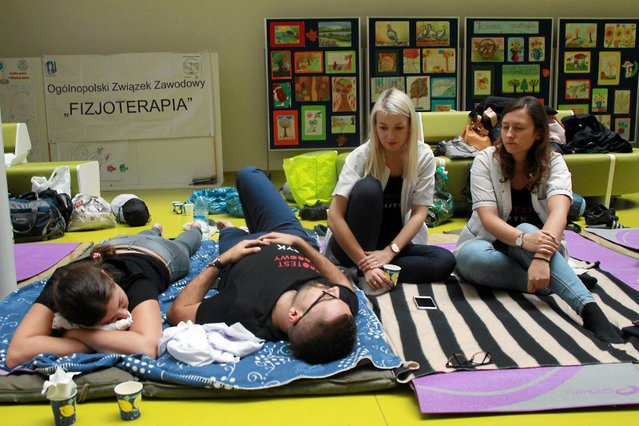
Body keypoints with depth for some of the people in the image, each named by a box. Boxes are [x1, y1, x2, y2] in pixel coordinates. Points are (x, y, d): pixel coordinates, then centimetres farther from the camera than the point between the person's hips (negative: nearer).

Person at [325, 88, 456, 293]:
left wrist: (389, 251, -26)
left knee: (445, 261, -24)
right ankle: (361, 274, -23)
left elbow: (419, 213, -12)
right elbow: (335, 217, -25)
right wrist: (365, 263, -33)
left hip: (396, 240, 3)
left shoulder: (424, 157, -10)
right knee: (368, 187, -31)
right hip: (353, 243, -2)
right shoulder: (361, 156, -18)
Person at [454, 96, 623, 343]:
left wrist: (541, 256, -47)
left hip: (535, 246, 1)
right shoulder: (485, 161, -9)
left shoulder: (553, 163, -7)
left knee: (527, 229, -36)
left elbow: (559, 212, -27)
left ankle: (590, 311, -44)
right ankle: (549, 283, -29)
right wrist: (523, 240, -42)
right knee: (469, 255, -36)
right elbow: (488, 218, -20)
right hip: (490, 246, 0)